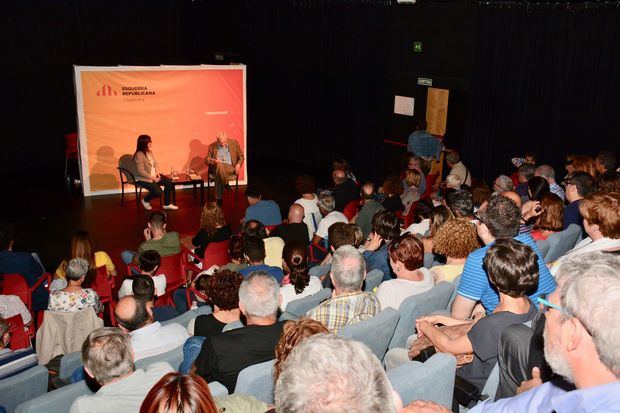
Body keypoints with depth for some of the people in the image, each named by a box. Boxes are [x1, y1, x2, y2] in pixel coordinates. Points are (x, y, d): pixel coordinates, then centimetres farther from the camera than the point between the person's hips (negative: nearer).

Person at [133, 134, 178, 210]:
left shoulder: (149, 152, 5)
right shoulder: (139, 155, -21)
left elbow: (155, 163, 14)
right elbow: (141, 171, -24)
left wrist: (157, 172, -5)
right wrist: (153, 178, -20)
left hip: (153, 175, 9)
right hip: (143, 179, -9)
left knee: (169, 182, -8)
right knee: (158, 192, -24)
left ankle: (167, 204, 2)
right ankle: (145, 200, 8)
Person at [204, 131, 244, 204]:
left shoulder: (234, 143, 9)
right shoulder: (212, 146, 10)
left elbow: (241, 156, 16)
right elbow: (206, 159, 11)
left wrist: (238, 164, -6)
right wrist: (214, 160, -13)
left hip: (230, 168, -1)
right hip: (216, 167, 1)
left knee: (218, 176, -37)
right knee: (219, 164, -39)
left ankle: (218, 198, -31)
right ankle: (226, 185, -29)